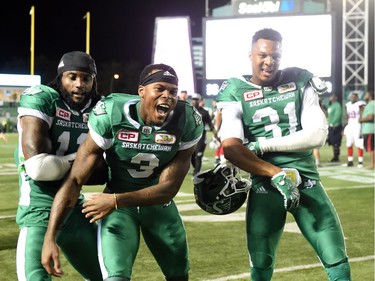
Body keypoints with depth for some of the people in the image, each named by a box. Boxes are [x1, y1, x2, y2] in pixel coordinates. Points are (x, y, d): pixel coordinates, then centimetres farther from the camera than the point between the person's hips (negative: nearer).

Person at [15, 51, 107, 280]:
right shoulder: (40, 99, -13)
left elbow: (102, 173, 0)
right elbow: (38, 167, -23)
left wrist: (59, 168, -14)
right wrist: (76, 161, -8)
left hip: (75, 206, 7)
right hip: (40, 206, -7)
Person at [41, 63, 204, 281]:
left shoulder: (188, 123, -20)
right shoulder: (111, 114, -25)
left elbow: (168, 188, -18)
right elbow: (75, 180, -22)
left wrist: (116, 201, -29)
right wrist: (50, 237, -26)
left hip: (158, 201, 3)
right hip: (117, 202, -3)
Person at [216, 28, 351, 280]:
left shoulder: (300, 82, 5)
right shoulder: (236, 93, -1)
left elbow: (318, 135, -6)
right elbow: (231, 147, -14)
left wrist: (263, 145, -11)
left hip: (306, 179, 2)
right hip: (265, 185, -1)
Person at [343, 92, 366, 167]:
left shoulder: (360, 104, -9)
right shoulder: (348, 105, 13)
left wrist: (362, 129, -16)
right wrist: (346, 127, 14)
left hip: (358, 126, -7)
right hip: (349, 126, 7)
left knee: (359, 144, -6)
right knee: (349, 144, 7)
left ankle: (360, 162, -1)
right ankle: (350, 161, 14)